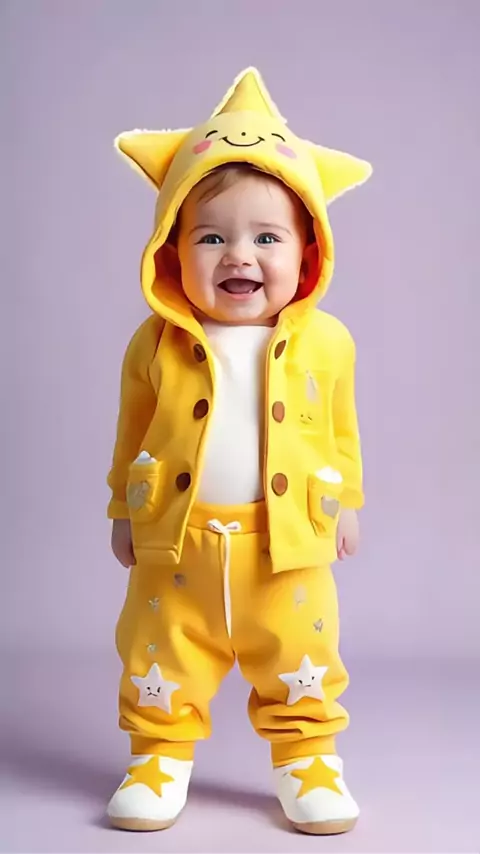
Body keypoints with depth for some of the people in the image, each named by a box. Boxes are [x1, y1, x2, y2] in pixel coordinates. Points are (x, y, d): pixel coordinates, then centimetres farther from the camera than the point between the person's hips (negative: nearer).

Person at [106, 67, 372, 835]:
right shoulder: (156, 344, -7)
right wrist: (124, 510, 13)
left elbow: (341, 431, 7)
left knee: (303, 671, 13)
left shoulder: (325, 343, -6)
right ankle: (161, 757, 34)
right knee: (161, 669, 14)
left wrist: (346, 504, 16)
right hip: (174, 545, 1)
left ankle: (309, 760, 33)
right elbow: (133, 434, 6)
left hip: (288, 546, 0)